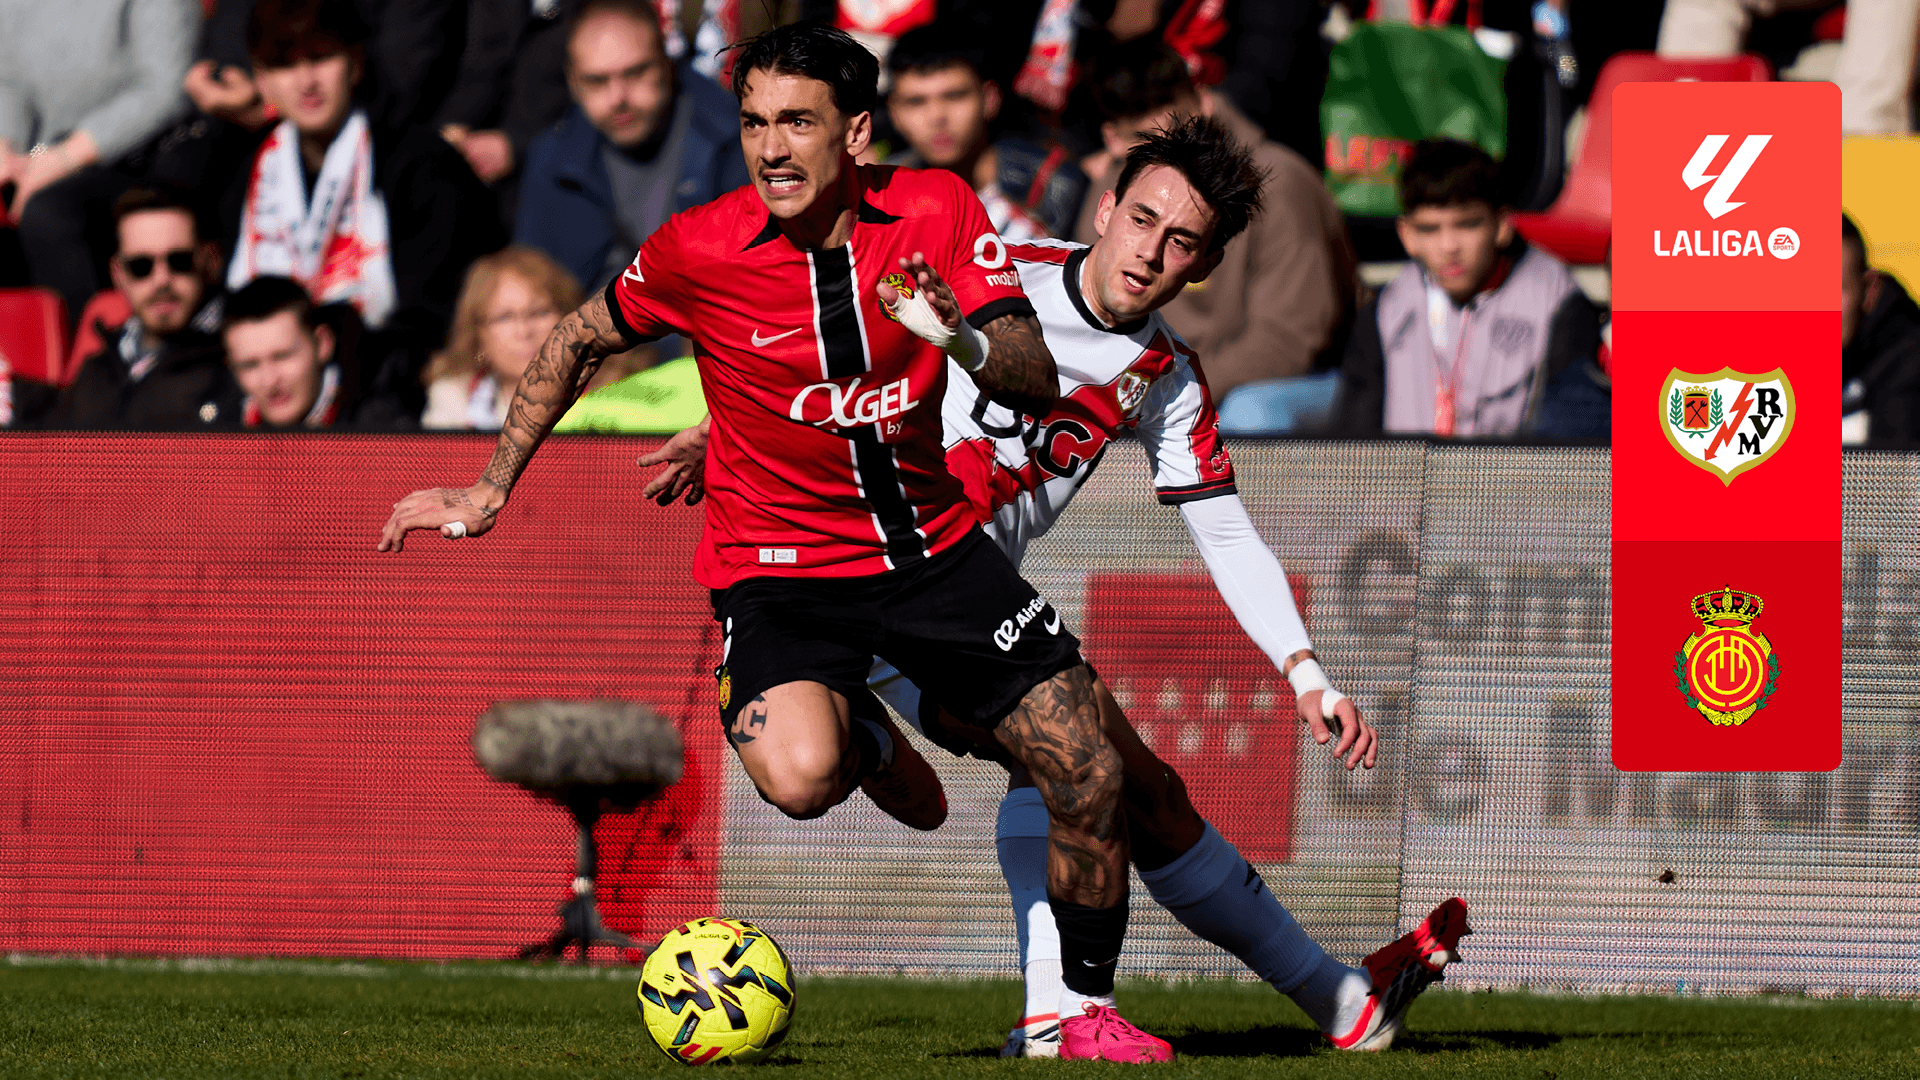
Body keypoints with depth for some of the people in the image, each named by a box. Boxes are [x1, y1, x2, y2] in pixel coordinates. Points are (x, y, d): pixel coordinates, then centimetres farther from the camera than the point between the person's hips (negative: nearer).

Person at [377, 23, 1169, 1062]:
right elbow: (581, 340, 5)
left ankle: (1088, 1007, 21)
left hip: (930, 540, 3)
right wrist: (491, 490, 7)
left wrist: (961, 337, -33)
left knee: (1088, 776, -4)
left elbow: (1039, 383, -12)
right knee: (798, 775, -32)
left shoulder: (936, 211, -9)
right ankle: (865, 736, 8)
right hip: (779, 565, -3)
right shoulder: (699, 249, -14)